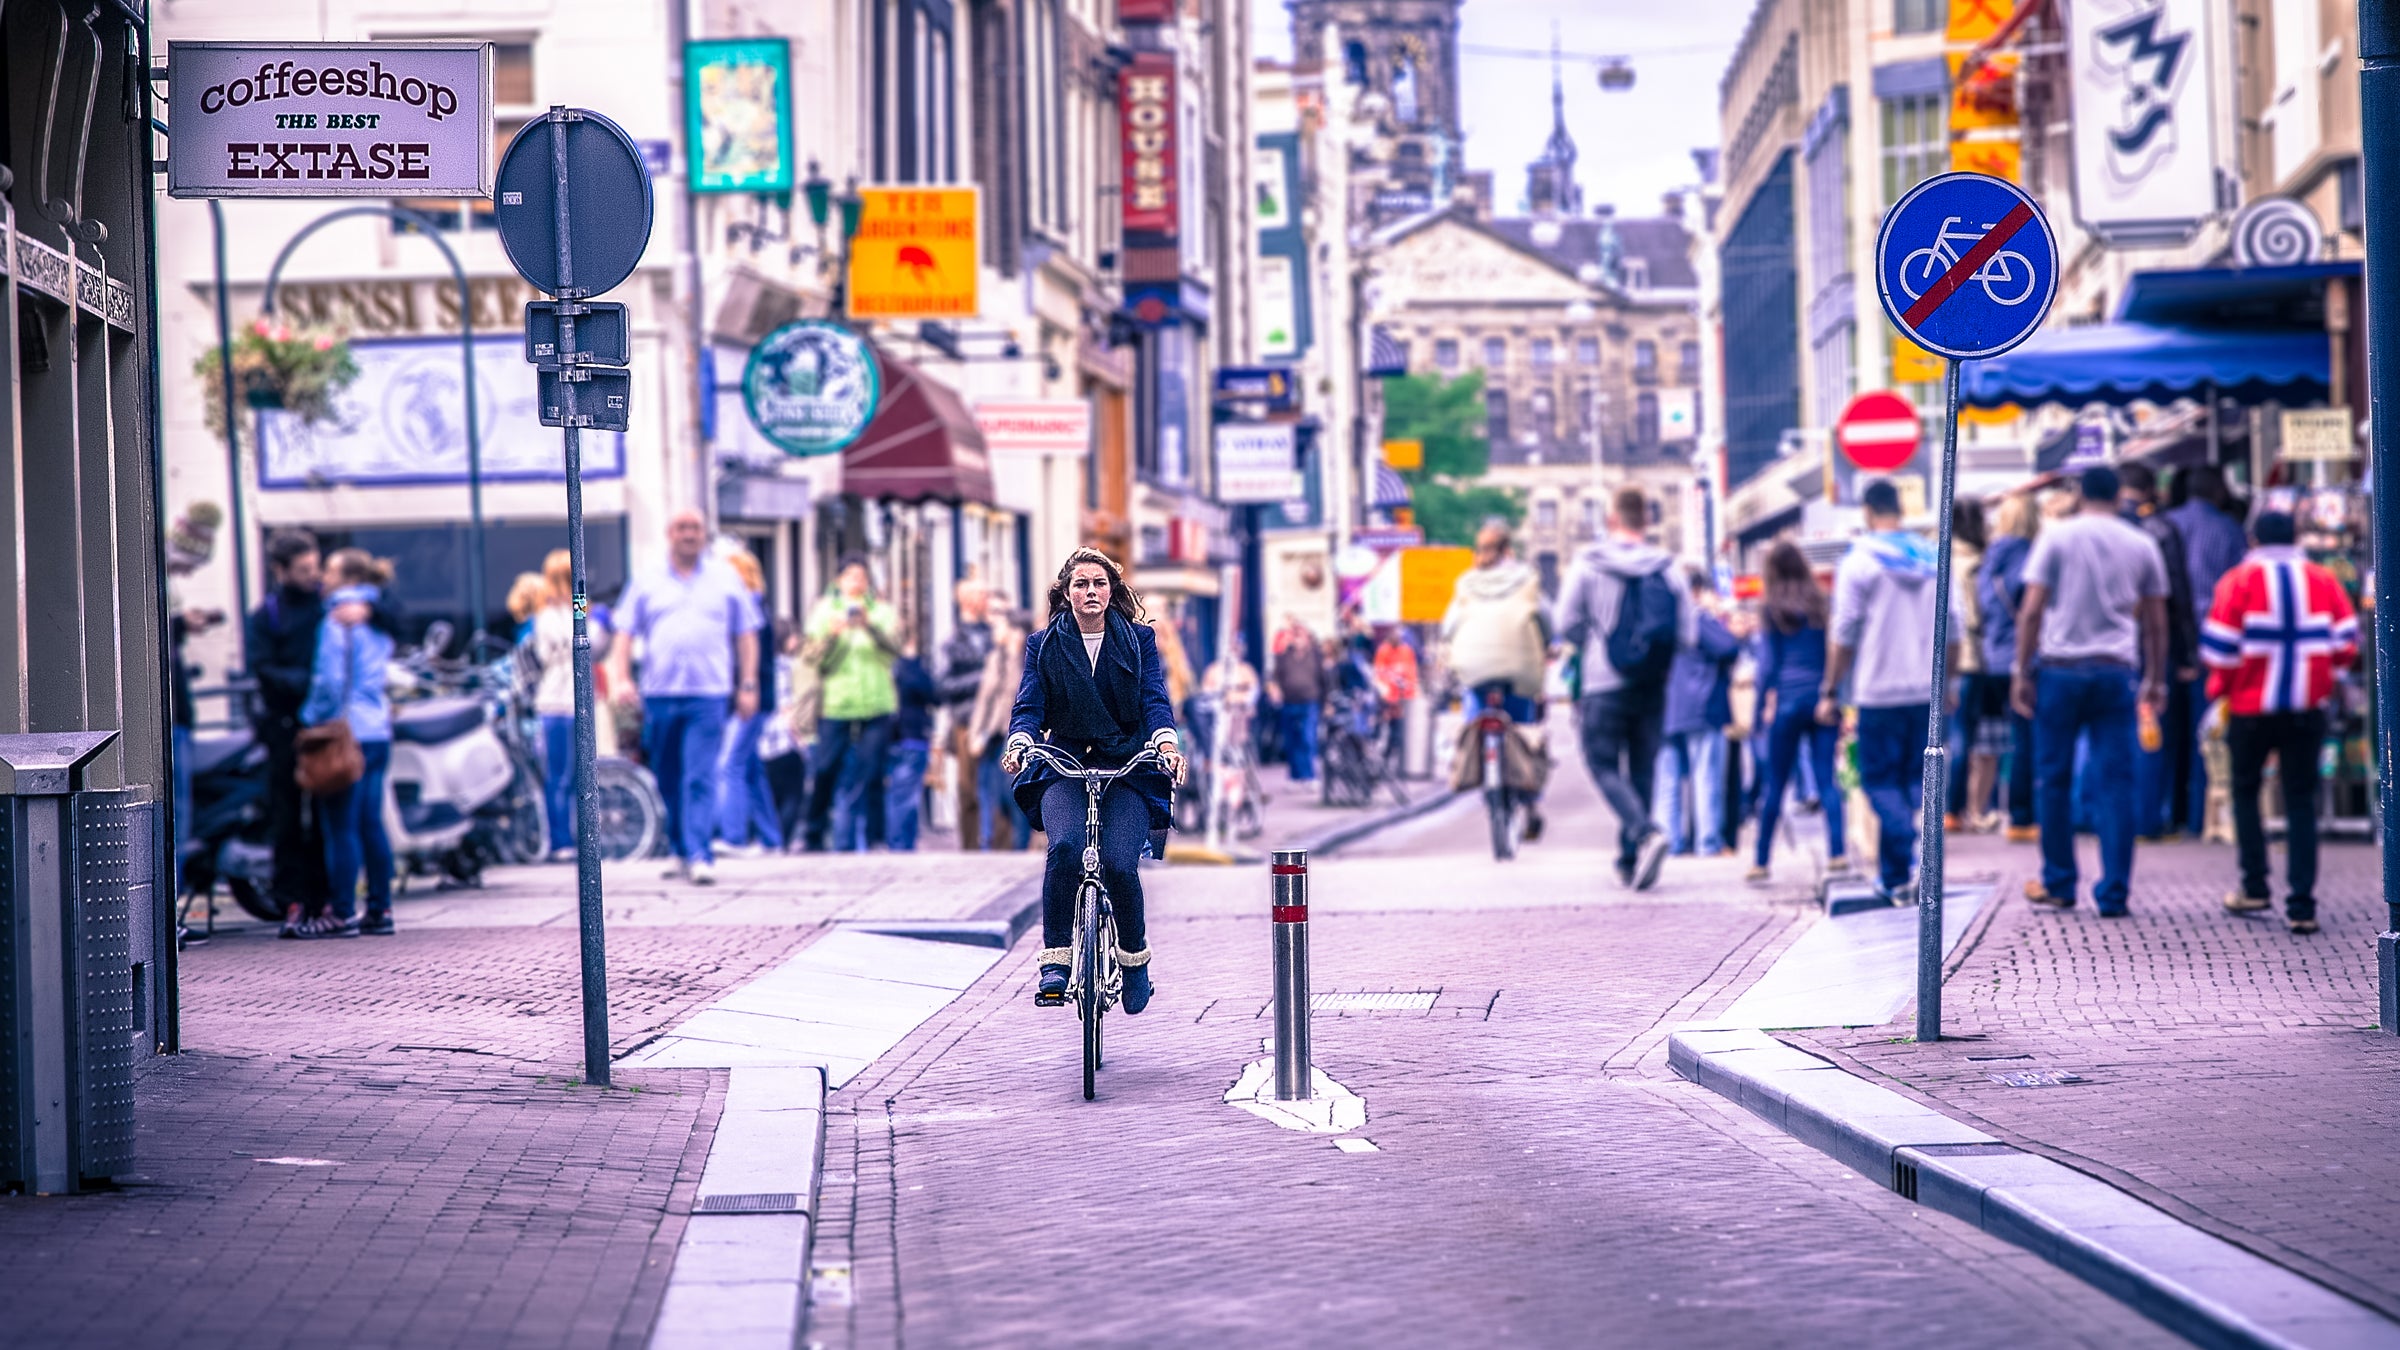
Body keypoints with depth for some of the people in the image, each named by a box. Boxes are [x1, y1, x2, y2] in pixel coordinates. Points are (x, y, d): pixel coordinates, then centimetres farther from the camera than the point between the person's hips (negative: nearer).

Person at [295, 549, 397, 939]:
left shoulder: (337, 621, -10)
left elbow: (330, 680, -14)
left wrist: (313, 719, -7)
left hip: (345, 732, -8)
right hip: (379, 732, 8)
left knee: (341, 825, -5)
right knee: (371, 822, 11)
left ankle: (343, 913, -6)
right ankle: (380, 910, 12)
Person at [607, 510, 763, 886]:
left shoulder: (726, 579, 11)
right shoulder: (647, 583, 11)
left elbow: (746, 635, 12)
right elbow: (624, 635, 9)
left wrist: (748, 685, 4)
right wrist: (622, 678, -4)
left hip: (708, 696, -2)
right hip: (659, 695, 2)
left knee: (701, 779, -13)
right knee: (668, 781, 9)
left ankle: (700, 856, -17)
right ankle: (681, 851, 23)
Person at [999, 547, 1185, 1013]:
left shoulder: (1139, 639, 9)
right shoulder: (1043, 645, 9)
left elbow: (1155, 699, -2)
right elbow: (1029, 705, -1)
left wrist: (1166, 742, -23)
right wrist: (1020, 742, -24)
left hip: (1128, 766, 0)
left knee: (1118, 863, -21)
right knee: (1065, 845, -31)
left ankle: (1135, 957, 6)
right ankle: (1055, 960, -22)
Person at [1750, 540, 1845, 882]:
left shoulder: (1773, 612, 0)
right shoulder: (1823, 605, 6)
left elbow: (1768, 665, 0)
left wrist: (1760, 712, 5)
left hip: (1787, 700, -2)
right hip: (1823, 700, 2)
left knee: (1774, 785, 4)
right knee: (1827, 779, 1)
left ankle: (1762, 861, 9)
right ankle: (1837, 852, -11)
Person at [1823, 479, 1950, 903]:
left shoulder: (1858, 562, -6)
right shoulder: (1933, 560, 8)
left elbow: (1843, 636, -7)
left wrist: (1830, 692, 0)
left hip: (1879, 693, -4)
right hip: (1926, 691, 5)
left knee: (1880, 780, 2)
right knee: (1913, 780, 11)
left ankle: (1909, 857, -16)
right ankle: (1893, 875, 12)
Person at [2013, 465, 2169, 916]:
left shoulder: (2057, 537, 0)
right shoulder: (2141, 545, 7)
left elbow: (2031, 612, -5)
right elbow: (2156, 623, 9)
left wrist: (2022, 673, 0)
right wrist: (2155, 680, 18)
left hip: (2060, 667, -2)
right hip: (2117, 672, 2)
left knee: (2054, 778, 9)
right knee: (2116, 782, 2)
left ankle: (2059, 884, 15)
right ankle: (2114, 893, -1)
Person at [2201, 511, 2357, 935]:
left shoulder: (2239, 581, -5)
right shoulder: (2323, 581, 4)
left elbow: (2220, 647, -8)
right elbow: (2347, 642, 2)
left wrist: (2220, 689, 10)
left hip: (2251, 708, -2)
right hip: (2308, 709, 2)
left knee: (2245, 790, 18)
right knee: (2301, 801, 6)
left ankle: (2255, 886, 15)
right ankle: (2302, 905, -1)